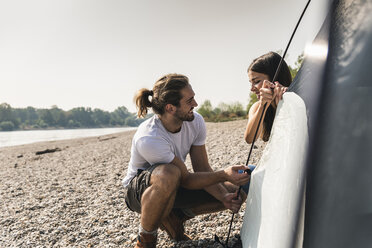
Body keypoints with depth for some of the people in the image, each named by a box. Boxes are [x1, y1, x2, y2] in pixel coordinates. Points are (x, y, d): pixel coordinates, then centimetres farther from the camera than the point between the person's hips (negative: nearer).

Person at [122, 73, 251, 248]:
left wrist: (224, 197, -26)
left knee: (235, 191, -8)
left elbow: (202, 168, -12)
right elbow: (186, 180, -27)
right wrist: (223, 174, -36)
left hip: (174, 187, 6)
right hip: (139, 188, -6)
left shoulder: (196, 121, -15)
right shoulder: (148, 139, -34)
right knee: (169, 174, -43)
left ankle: (175, 217, 7)